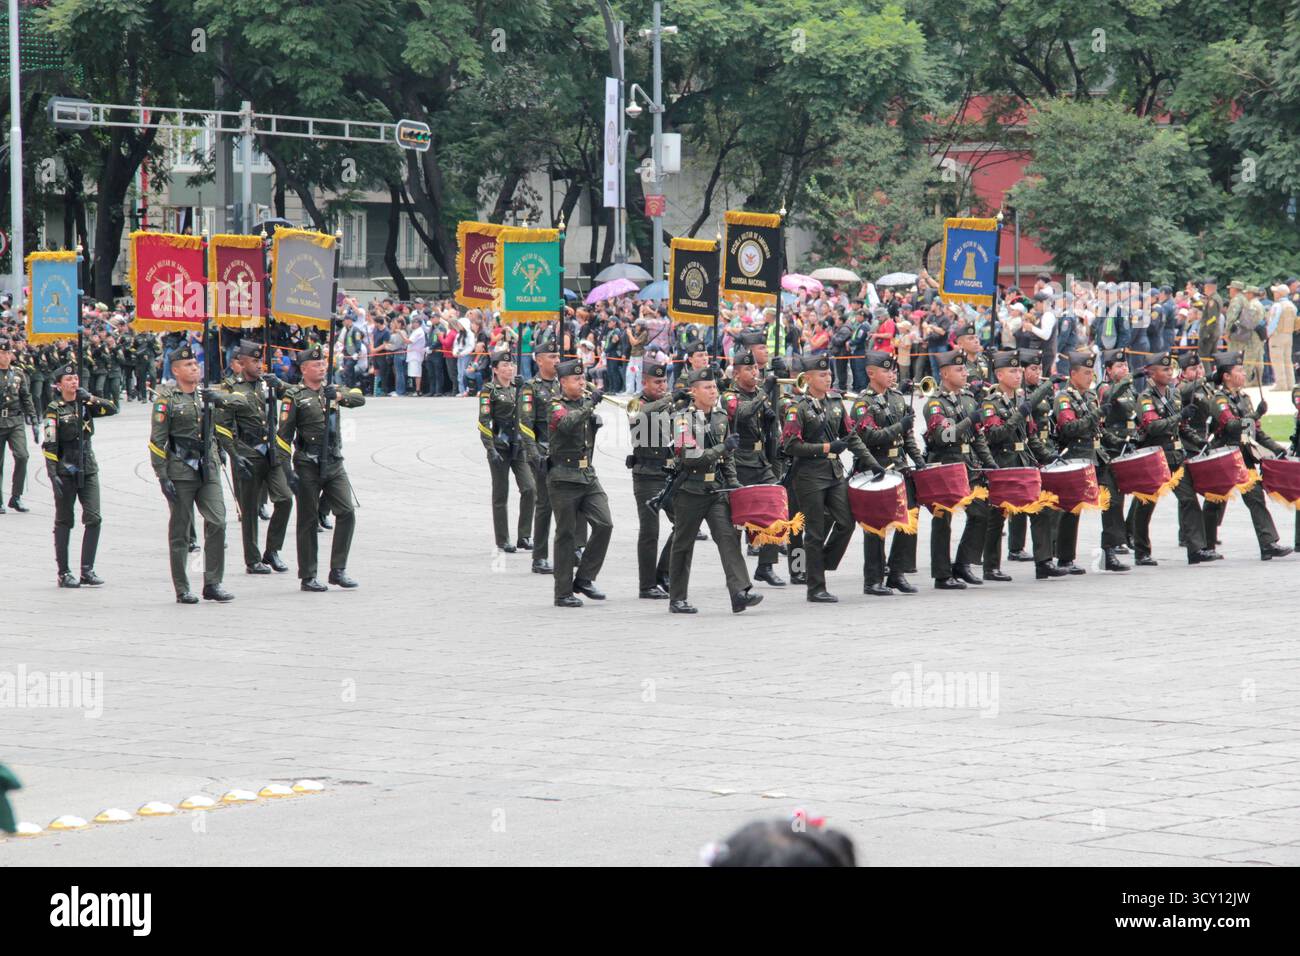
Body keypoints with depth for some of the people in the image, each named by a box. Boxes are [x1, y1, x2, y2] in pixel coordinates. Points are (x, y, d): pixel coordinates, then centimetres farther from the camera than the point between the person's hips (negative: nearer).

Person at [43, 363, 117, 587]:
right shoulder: (54, 410, -5)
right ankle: (64, 573, 10)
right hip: (65, 472, -4)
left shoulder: (85, 405, 9)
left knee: (94, 519, -5)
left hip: (88, 470, 4)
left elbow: (113, 409, -1)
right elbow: (49, 445, -9)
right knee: (64, 522, 4)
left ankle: (87, 570, 0)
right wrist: (53, 474, -16)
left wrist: (90, 398, -11)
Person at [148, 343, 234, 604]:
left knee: (217, 523, -6)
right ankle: (182, 590, 8)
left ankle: (213, 584, 2)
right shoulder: (166, 399, -2)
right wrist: (162, 476, -11)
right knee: (180, 531, 2)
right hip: (180, 472, -4)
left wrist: (220, 398, -7)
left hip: (208, 470, 4)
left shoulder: (207, 395, 13)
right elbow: (157, 440, -5)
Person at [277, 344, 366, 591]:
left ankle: (338, 570, 5)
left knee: (347, 513, -5)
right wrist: (287, 469, -13)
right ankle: (308, 577, 8)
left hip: (334, 466, 4)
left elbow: (360, 399, -3)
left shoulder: (334, 390, 13)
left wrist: (341, 396, -23)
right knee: (308, 520, 2)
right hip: (308, 467, -4)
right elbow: (284, 435, -6)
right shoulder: (294, 397, -2)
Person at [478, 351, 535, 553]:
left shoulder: (518, 389, 12)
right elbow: (483, 423, -10)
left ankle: (524, 536, 0)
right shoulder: (489, 392, -4)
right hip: (500, 448, -4)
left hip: (519, 446, 4)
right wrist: (491, 449, -18)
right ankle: (503, 541, 11)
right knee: (501, 495, 2)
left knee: (530, 489, -9)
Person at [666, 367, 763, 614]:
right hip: (690, 491, -5)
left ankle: (740, 593, -20)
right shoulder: (683, 419, -10)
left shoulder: (720, 418, 11)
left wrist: (733, 481, 11)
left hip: (717, 491, 5)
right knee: (683, 544, 6)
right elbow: (689, 457, -20)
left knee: (729, 537, -11)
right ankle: (677, 599, 16)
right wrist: (723, 448, -21)